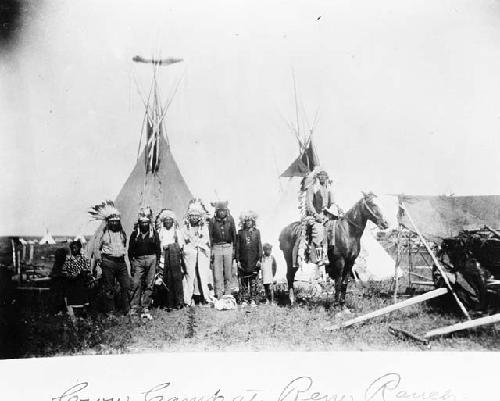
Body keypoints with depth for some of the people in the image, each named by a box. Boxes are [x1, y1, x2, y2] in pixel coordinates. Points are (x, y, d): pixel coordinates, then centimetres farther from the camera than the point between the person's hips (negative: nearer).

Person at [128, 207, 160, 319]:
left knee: (149, 285, 1)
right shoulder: (134, 234, 7)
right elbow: (130, 250, 9)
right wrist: (132, 263, 2)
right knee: (136, 284, -9)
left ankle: (145, 309, 6)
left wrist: (157, 263, 3)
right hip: (138, 260, 0)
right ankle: (134, 307, -5)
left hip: (151, 259, 0)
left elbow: (158, 250, 9)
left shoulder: (154, 233, 6)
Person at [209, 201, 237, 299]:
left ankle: (227, 293, 14)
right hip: (216, 247, -1)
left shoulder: (230, 219, 3)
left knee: (228, 271, 5)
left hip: (228, 247, 1)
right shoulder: (212, 221, 0)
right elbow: (210, 236, 2)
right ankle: (218, 294, 2)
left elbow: (234, 234, 7)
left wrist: (234, 248, 4)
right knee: (217, 272, -2)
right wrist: (211, 250, -3)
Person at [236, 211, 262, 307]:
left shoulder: (256, 232, 6)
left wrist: (259, 259, -1)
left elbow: (259, 246, 5)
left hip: (254, 261, 0)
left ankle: (252, 299, 11)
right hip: (243, 261, 0)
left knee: (253, 281, 3)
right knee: (243, 281, 3)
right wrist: (238, 260, 0)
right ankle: (244, 300, 10)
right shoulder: (240, 232, 5)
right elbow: (237, 247, 5)